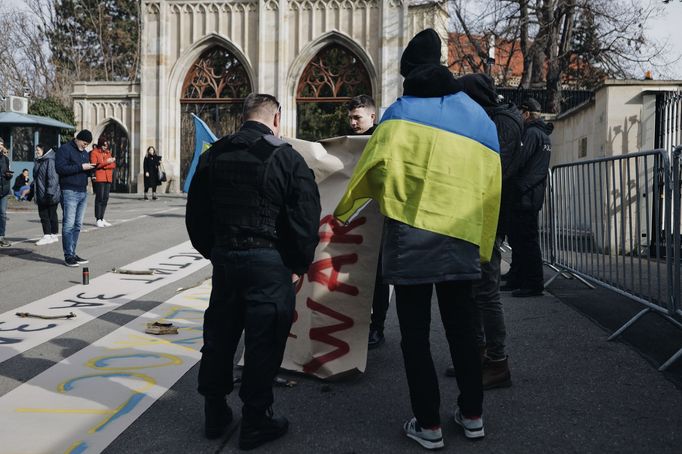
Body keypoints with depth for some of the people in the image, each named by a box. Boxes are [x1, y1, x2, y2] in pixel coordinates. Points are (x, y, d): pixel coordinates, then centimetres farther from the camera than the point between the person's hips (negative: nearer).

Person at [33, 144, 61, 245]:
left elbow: (53, 178, -22)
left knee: (51, 215, 0)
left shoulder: (50, 161, -16)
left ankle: (53, 235, 7)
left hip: (50, 196, -9)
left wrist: (50, 193, -25)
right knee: (43, 215, 10)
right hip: (41, 195, 9)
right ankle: (47, 236, 15)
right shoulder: (39, 161, 14)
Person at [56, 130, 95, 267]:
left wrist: (90, 168, 3)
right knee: (69, 224, -7)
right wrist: (81, 167, -17)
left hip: (83, 192, 8)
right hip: (70, 192, -8)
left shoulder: (85, 152, 20)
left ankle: (73, 253, 15)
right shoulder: (65, 149, -5)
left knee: (78, 225, 9)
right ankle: (68, 256, -4)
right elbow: (60, 168, -16)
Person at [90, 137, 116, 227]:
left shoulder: (108, 152, 20)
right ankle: (98, 219, -6)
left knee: (105, 198, 6)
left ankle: (102, 218, 13)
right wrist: (106, 162, -17)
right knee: (99, 198, -8)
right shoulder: (94, 152, 0)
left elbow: (113, 165, 17)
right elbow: (94, 165, -12)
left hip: (108, 178, 6)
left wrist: (112, 161, -5)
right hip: (99, 178, -6)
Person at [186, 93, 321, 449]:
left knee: (219, 336, 16)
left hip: (223, 257, 5)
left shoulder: (213, 155, 8)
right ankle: (255, 422, 14)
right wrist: (298, 266, 1)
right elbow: (306, 219, -11)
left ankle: (215, 414, 28)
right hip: (269, 261, -5)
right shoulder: (286, 158, -8)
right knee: (263, 341, 5)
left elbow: (196, 215, 13)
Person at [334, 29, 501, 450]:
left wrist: (345, 207, 8)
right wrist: (481, 245, 17)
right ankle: (472, 415, 26)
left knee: (416, 334, 6)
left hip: (411, 238, -4)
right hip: (461, 239, 4)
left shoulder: (401, 112, -4)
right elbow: (489, 187, 9)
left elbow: (373, 166, -11)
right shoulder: (477, 116, 10)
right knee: (462, 328, 17)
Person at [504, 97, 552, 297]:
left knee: (526, 238, -7)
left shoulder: (532, 133, -10)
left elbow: (520, 160, -19)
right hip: (533, 193, 10)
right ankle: (516, 280, 20)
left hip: (526, 194, -10)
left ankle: (534, 284, -4)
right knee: (517, 237, 14)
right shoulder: (543, 134, 20)